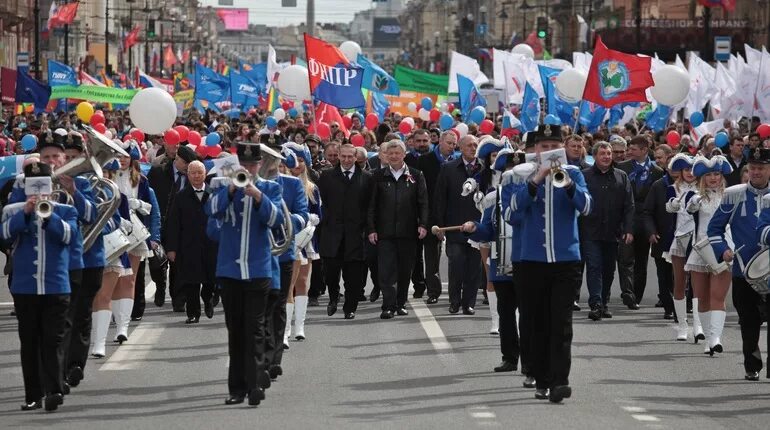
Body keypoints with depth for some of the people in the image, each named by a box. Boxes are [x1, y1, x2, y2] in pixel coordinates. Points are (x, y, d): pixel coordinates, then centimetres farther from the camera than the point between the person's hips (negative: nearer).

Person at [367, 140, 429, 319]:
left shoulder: (415, 176, 5)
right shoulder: (379, 176, 6)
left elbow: (423, 202, 3)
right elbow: (371, 205, 5)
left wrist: (423, 224, -8)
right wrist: (371, 229, -2)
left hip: (407, 231, 1)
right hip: (385, 232, -1)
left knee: (405, 270, 7)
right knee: (386, 270, -7)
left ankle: (401, 304, 19)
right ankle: (389, 306, -8)